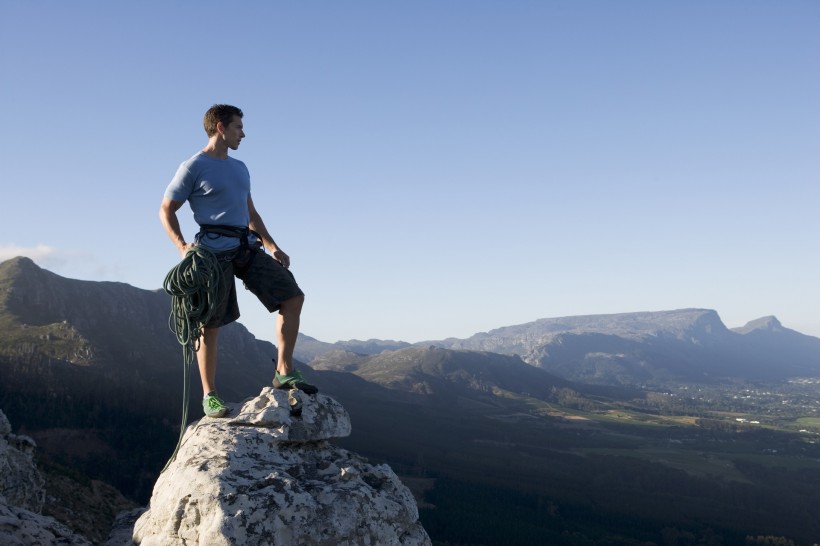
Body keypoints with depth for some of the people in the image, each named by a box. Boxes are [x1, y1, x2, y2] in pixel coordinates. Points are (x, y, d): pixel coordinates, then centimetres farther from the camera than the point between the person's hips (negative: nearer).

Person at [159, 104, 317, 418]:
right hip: (214, 251, -7)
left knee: (293, 297, -2)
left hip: (247, 248, 7)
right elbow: (166, 211, -1)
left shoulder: (240, 169, 20)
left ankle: (284, 373, 3)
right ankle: (209, 395, 8)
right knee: (210, 325, -3)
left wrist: (272, 246, 15)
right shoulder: (193, 167, -2)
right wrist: (182, 246, -16)